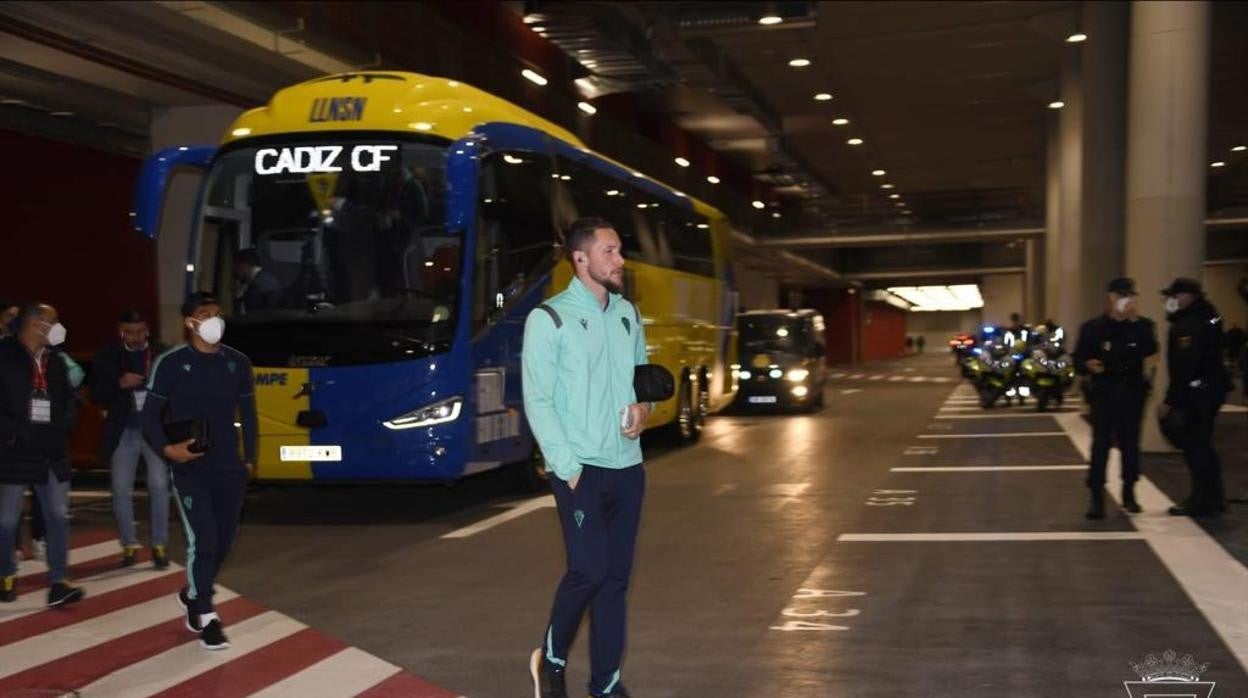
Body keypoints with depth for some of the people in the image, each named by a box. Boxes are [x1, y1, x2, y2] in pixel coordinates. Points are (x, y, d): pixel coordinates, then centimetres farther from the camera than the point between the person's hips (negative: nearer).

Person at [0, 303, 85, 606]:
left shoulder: (56, 362, 10)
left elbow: (68, 401, 15)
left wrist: (58, 431, -1)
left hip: (52, 453, 5)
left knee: (58, 516, -1)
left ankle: (58, 582, 0)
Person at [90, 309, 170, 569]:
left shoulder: (162, 355, -2)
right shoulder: (107, 357, 4)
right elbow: (96, 395, 1)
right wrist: (119, 384, -15)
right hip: (123, 432, 2)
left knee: (159, 487, -6)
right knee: (121, 491, 5)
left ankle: (159, 546, 4)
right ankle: (129, 545, 19)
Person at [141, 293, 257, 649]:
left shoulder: (237, 363, 6)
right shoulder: (171, 363, -6)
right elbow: (150, 414, -4)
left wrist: (249, 458, 11)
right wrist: (166, 449, -20)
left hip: (229, 466, 4)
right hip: (190, 467, -4)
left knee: (224, 540, 11)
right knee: (203, 540, -11)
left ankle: (193, 595, 36)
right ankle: (206, 618, 1)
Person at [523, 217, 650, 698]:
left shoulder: (628, 315, 11)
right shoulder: (549, 318, -7)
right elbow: (538, 401, -10)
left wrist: (643, 406, -1)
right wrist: (567, 466, -16)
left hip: (627, 467, 6)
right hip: (581, 469, -6)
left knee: (617, 577, 7)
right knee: (589, 569, -12)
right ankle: (551, 659, 13)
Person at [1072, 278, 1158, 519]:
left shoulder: (1142, 325, 5)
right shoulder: (1093, 327, 1)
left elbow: (1150, 349, -15)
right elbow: (1078, 359, 0)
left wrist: (1135, 320, -21)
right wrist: (1087, 365, -23)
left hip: (1132, 392, 2)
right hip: (1104, 392, -2)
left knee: (1130, 443, 9)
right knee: (1101, 444, -8)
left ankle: (1129, 493, 23)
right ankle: (1097, 498, -7)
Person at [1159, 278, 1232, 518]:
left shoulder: (1187, 326, -18)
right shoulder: (1207, 317, 15)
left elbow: (1184, 368, -24)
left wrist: (1171, 400, -22)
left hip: (1197, 394, -11)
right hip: (1213, 389, 11)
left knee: (1194, 446, -4)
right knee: (1201, 445, 17)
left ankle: (1202, 501, 0)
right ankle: (1214, 498, 25)